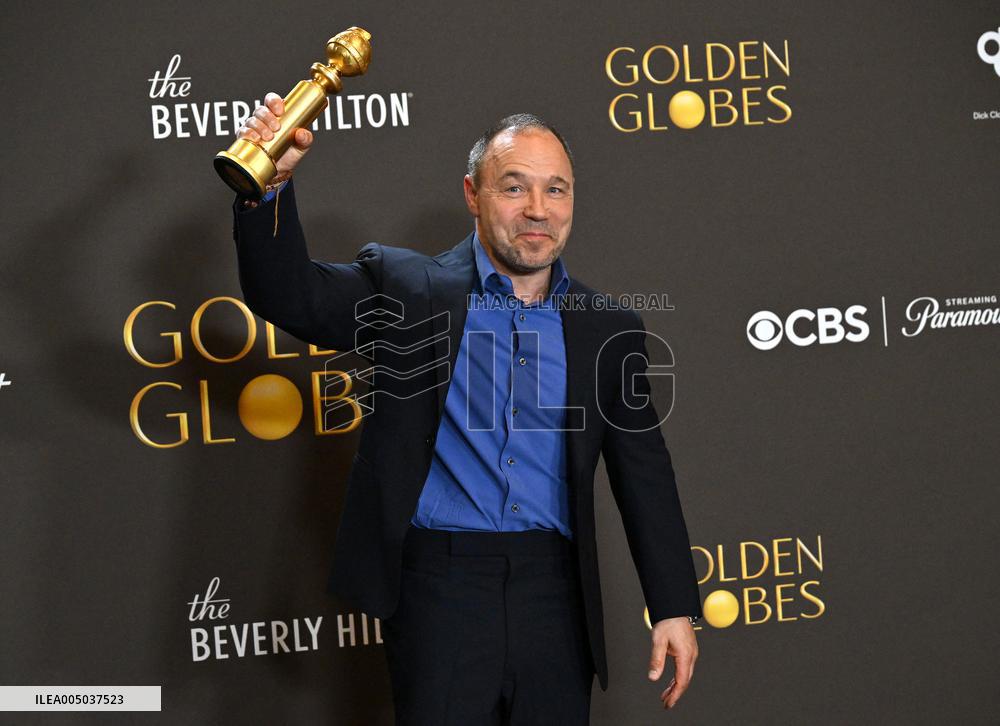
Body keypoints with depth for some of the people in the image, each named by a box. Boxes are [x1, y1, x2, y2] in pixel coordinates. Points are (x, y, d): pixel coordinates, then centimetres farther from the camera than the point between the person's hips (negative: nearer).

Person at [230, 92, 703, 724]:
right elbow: (290, 294, -3)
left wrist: (676, 607, 7)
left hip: (555, 590, 3)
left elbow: (645, 475, 11)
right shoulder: (407, 290, 4)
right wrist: (271, 184, -19)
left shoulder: (608, 330, 10)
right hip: (440, 581, -2)